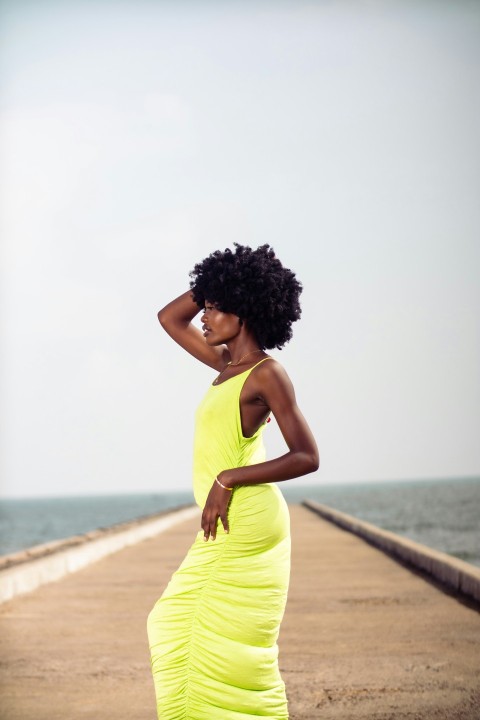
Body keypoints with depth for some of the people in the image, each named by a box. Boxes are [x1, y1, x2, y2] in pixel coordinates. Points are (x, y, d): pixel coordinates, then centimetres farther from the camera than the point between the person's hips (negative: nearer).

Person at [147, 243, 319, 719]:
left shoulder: (267, 374, -12)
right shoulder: (227, 363, 12)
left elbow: (306, 457, -17)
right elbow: (169, 317, 23)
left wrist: (227, 480, -19)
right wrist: (212, 283, 11)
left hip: (247, 523, -9)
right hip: (223, 525, 9)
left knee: (227, 644, -6)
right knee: (175, 628, 14)